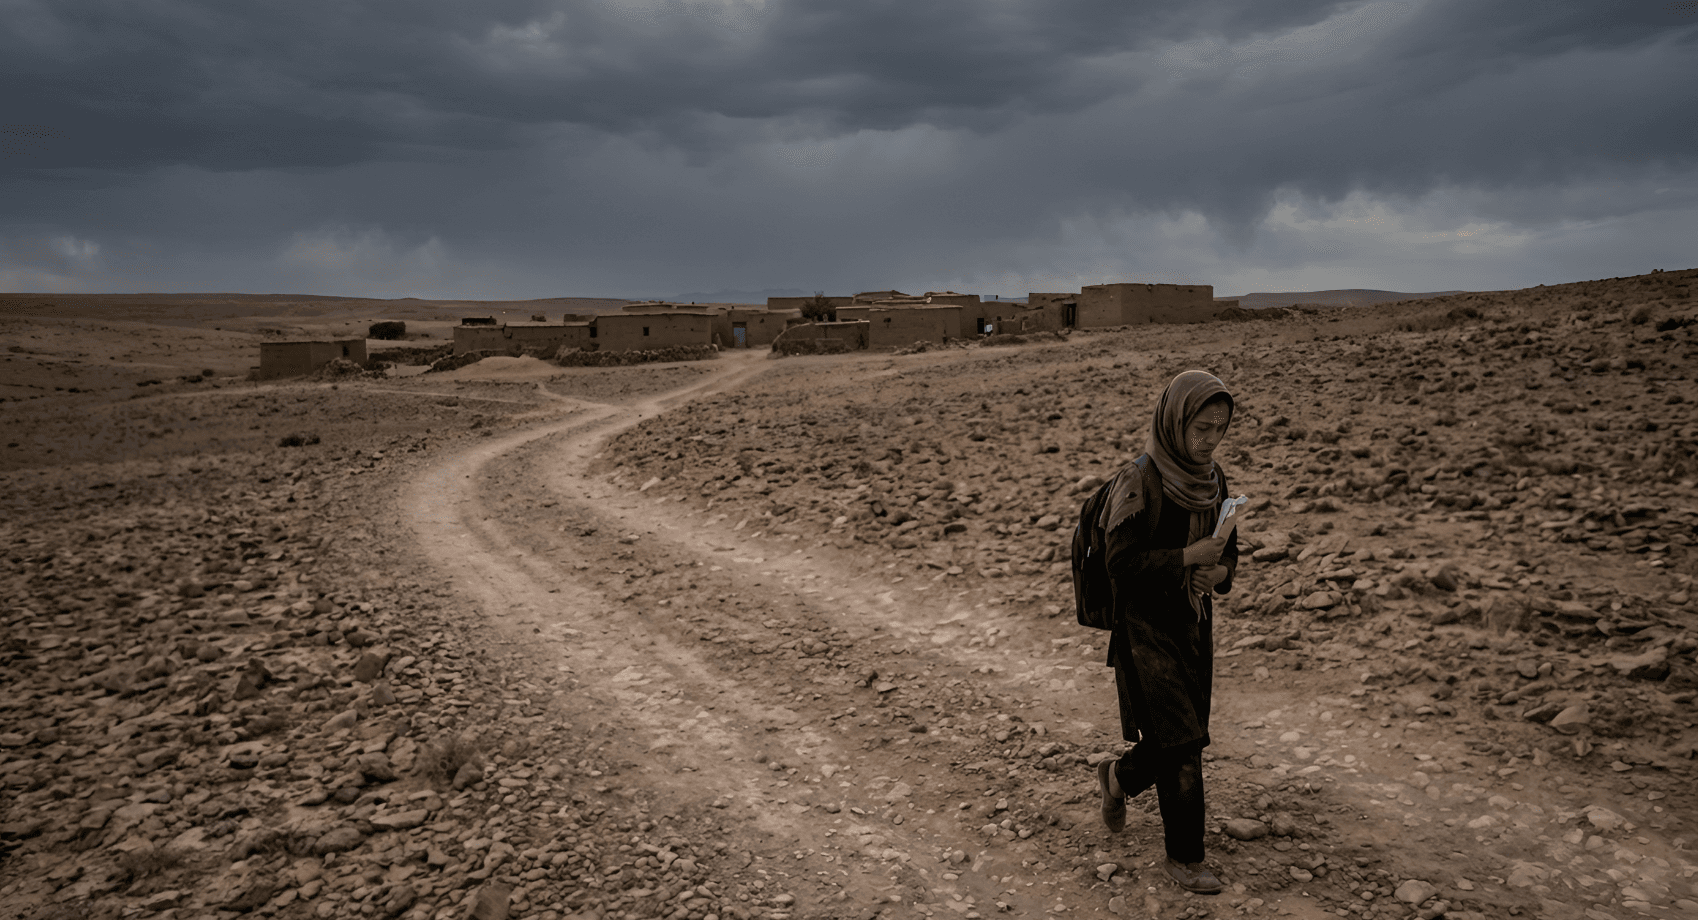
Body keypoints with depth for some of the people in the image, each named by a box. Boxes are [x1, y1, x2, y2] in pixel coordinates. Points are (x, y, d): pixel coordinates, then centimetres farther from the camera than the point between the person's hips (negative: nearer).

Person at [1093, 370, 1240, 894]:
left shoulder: (1211, 478, 3)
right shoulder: (1139, 481, -18)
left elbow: (1227, 547, 12)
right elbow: (1120, 561, -20)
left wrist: (1220, 571, -10)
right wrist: (1186, 557, -28)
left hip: (1194, 621, 7)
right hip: (1147, 626, -7)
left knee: (1184, 737, 14)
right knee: (1181, 741, -7)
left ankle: (1120, 777, 42)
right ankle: (1184, 856, 15)